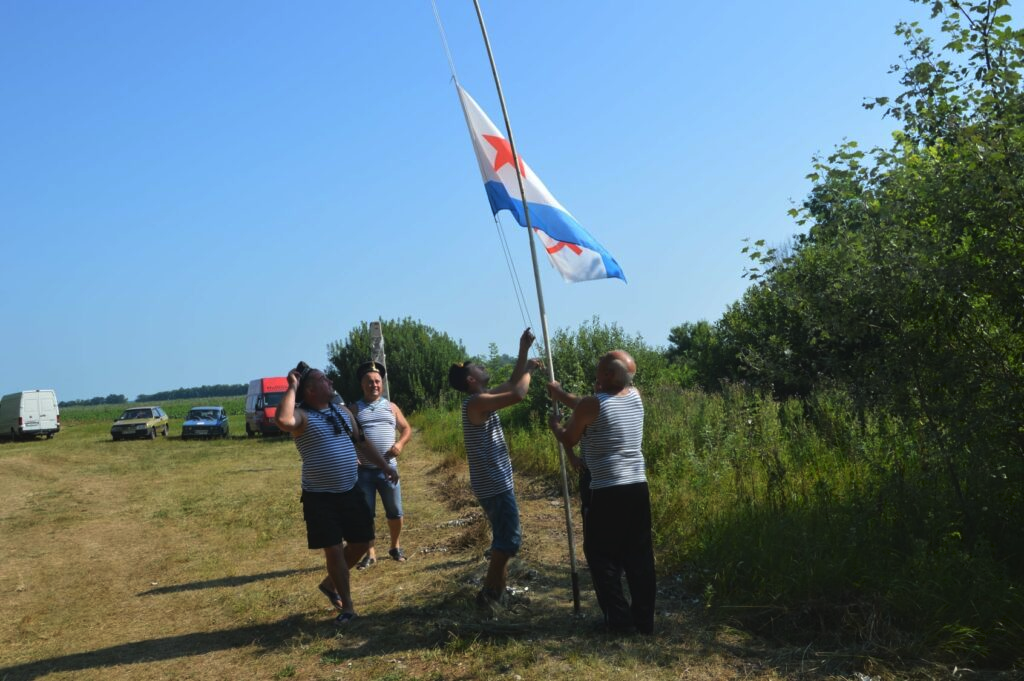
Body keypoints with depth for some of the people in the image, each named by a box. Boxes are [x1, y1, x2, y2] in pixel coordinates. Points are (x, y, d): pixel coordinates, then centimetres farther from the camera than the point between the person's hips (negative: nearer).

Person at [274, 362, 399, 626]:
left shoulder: (342, 412, 9)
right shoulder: (302, 416, -13)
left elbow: (362, 442, 18)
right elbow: (283, 421, -37)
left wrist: (385, 465, 17)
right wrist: (292, 388, -26)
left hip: (350, 492, 7)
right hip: (319, 497, -6)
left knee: (361, 542, 12)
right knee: (333, 549, -1)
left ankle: (330, 583, 34)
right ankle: (347, 606, 14)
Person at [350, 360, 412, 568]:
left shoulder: (391, 407, 10)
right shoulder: (355, 409, 5)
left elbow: (407, 429, 12)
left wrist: (400, 444, -8)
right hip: (363, 471, -1)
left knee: (395, 512, 7)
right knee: (365, 514, 3)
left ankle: (395, 547, 27)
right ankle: (370, 553, 15)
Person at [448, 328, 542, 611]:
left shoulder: (484, 400, 11)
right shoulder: (477, 402, -20)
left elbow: (512, 384, 18)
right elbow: (518, 394, -29)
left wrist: (524, 349, 9)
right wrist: (529, 369, -10)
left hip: (496, 482, 10)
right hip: (494, 484, -10)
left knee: (505, 536, 19)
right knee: (509, 538, -5)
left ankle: (498, 590, 29)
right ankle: (488, 593, 4)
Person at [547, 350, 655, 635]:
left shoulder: (590, 405, -14)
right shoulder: (635, 395, 5)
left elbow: (569, 441, 3)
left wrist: (554, 424, 22)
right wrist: (560, 393, 26)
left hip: (607, 492, -6)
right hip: (637, 488, 6)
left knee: (603, 556, 7)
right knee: (639, 555, 12)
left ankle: (619, 620, 8)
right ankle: (645, 619, 17)